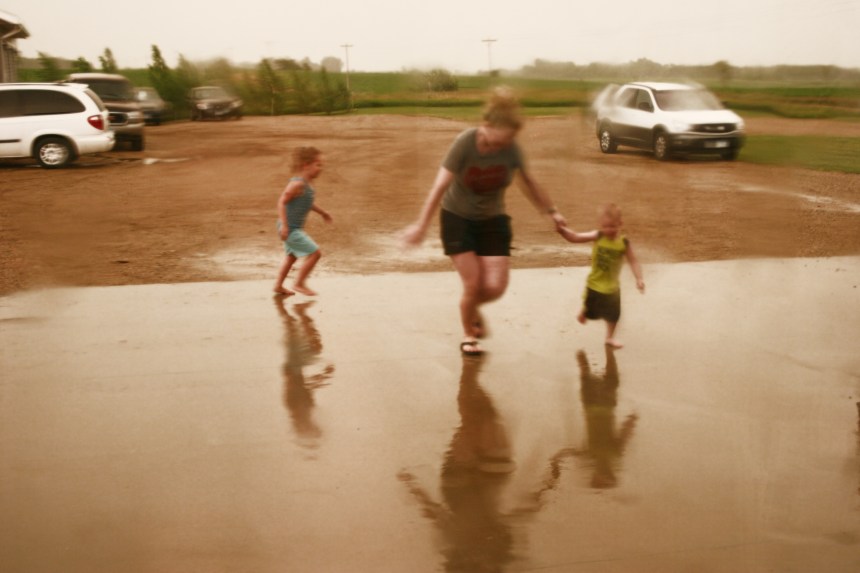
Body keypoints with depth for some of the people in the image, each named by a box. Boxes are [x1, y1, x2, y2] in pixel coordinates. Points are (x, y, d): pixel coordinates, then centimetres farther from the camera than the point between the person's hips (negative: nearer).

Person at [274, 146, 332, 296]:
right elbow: (282, 202, -24)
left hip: (296, 229, 11)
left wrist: (323, 212, 27)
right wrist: (284, 225, -28)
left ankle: (278, 286, 37)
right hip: (291, 229, -11)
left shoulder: (306, 184, 7)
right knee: (315, 253, -10)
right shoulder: (297, 183, -23)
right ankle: (299, 283, 2)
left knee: (291, 256, 25)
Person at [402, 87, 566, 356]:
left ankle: (473, 308, 32)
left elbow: (529, 183, 1)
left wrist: (551, 211, 9)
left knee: (495, 287, -4)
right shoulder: (465, 143, -26)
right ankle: (468, 335, 20)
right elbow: (440, 186, -24)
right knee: (472, 284, -7)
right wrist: (421, 225, -22)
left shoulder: (512, 148, -16)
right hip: (457, 218, -3)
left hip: (493, 220, 3)